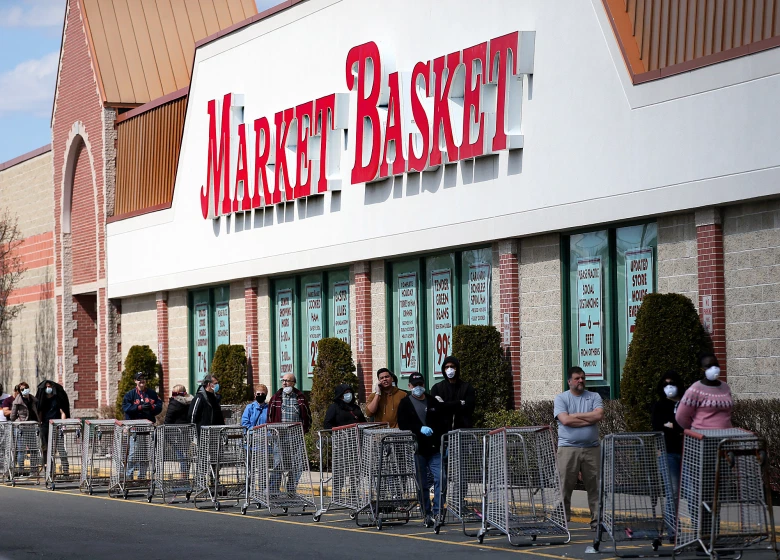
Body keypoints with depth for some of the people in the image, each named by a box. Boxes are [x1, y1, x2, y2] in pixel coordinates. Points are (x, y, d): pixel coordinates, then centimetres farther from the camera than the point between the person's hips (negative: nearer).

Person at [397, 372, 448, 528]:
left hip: (434, 448, 1)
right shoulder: (405, 403, 5)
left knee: (440, 479, -12)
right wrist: (420, 429, -19)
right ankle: (427, 514, 12)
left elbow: (443, 422, 14)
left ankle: (437, 512, -6)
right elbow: (403, 425, -5)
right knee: (422, 484, 4)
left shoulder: (433, 402, 11)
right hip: (417, 449, -1)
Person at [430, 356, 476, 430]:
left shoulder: (467, 387, 7)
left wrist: (445, 405, -5)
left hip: (463, 428, 0)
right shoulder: (436, 388, 10)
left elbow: (469, 408, -4)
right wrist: (459, 403, -6)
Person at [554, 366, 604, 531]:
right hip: (568, 448, -2)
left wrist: (574, 415, -6)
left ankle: (597, 519, 7)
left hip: (591, 448, 2)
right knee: (565, 486, -3)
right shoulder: (561, 398, 5)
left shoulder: (594, 397, 11)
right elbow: (565, 420, -10)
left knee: (595, 486, 2)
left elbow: (599, 415, -7)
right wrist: (590, 419, -6)